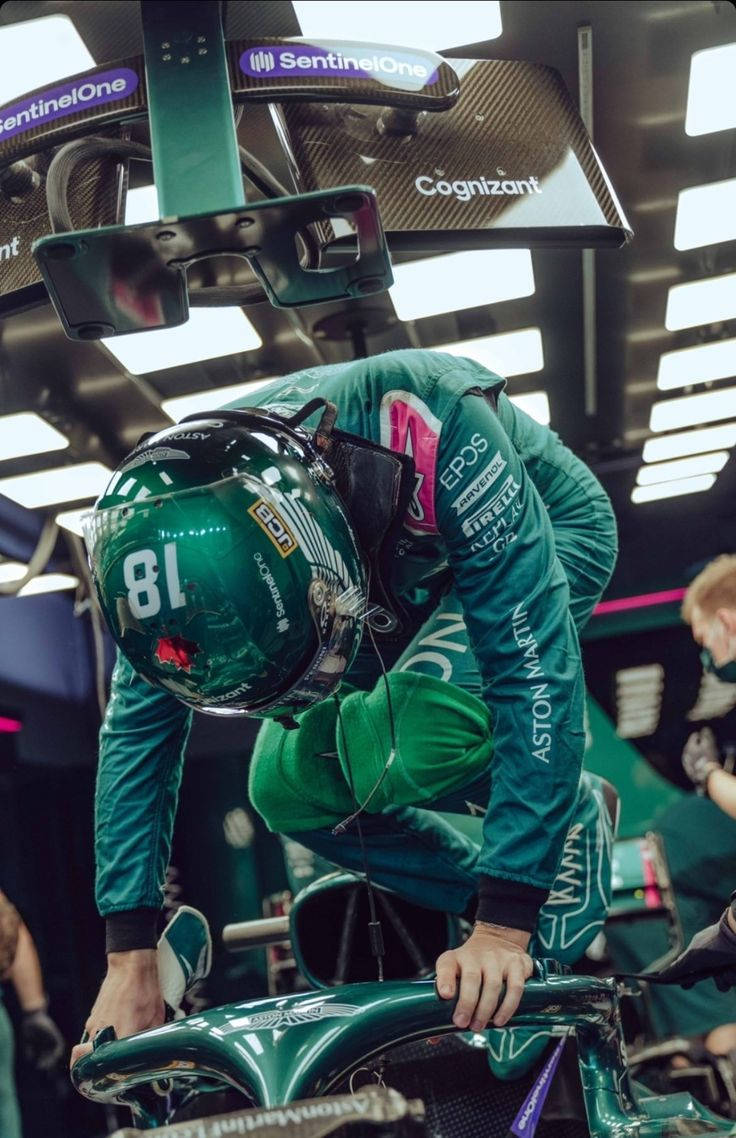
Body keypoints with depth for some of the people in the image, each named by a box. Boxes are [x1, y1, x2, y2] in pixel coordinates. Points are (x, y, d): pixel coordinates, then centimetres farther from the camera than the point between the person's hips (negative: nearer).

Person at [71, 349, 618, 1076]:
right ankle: (477, 893, 12)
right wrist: (129, 962, -19)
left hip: (547, 533, -5)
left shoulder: (434, 438, -43)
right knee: (285, 788, -9)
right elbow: (139, 724, -18)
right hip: (402, 578, 5)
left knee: (410, 734, -32)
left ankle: (571, 817, -3)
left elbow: (533, 672, -41)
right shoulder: (173, 513, -26)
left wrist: (505, 932, -42)